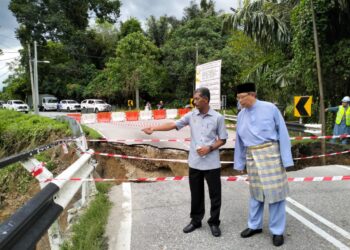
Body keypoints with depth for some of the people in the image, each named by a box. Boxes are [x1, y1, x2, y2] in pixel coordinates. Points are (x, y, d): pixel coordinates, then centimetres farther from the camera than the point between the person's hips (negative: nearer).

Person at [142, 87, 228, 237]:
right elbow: (174, 125, 0)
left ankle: (214, 222, 27)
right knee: (196, 194, 14)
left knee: (214, 194, 9)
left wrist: (209, 148, -16)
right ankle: (196, 220, 32)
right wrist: (154, 128, -9)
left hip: (212, 163, -2)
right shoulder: (191, 115, 2)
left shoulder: (218, 118, -5)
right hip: (195, 162, 3)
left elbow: (222, 139, -1)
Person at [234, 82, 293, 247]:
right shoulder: (241, 115, 5)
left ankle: (277, 231, 20)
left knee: (275, 191, 3)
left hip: (270, 154, -4)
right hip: (252, 157, 4)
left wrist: (286, 159, -9)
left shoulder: (270, 108, -9)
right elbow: (239, 141, 11)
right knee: (255, 191, 15)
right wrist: (239, 163, 14)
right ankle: (254, 225, 32)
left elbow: (282, 133, -7)